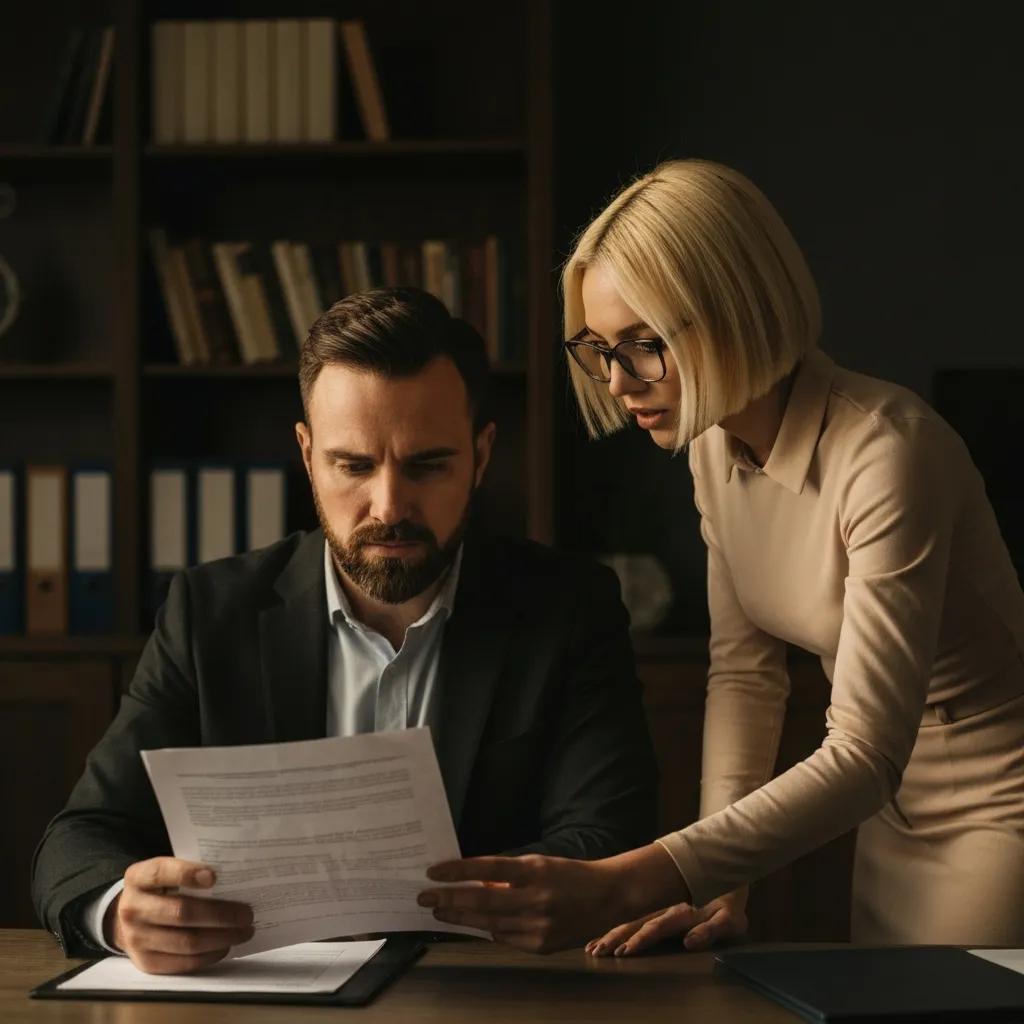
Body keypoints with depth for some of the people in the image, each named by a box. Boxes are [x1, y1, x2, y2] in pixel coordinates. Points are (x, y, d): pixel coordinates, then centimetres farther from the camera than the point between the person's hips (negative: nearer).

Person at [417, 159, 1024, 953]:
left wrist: (619, 886, -41)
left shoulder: (887, 452, -27)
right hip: (893, 813, 7)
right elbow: (744, 671, 2)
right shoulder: (715, 443, -2)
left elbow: (864, 757, -32)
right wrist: (719, 886, -13)